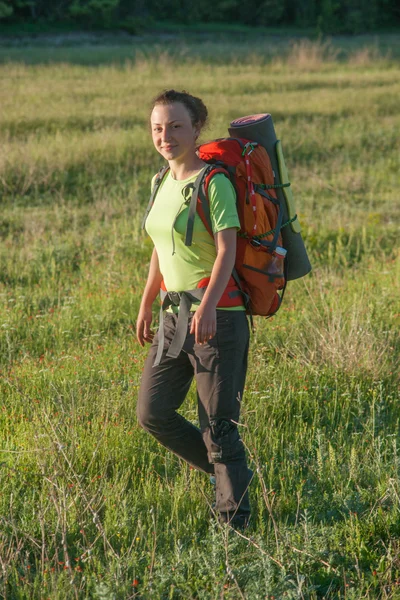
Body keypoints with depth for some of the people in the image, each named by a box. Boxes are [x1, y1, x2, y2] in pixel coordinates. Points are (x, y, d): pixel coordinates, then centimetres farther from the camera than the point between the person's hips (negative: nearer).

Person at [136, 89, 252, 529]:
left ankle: (235, 521, 12)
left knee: (218, 423, -2)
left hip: (217, 315, -8)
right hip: (174, 312, 8)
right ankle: (230, 474, 26)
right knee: (152, 414, 8)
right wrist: (146, 305, 21)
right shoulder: (163, 182, 12)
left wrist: (208, 307, -30)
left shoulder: (213, 182, -12)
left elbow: (227, 251, -19)